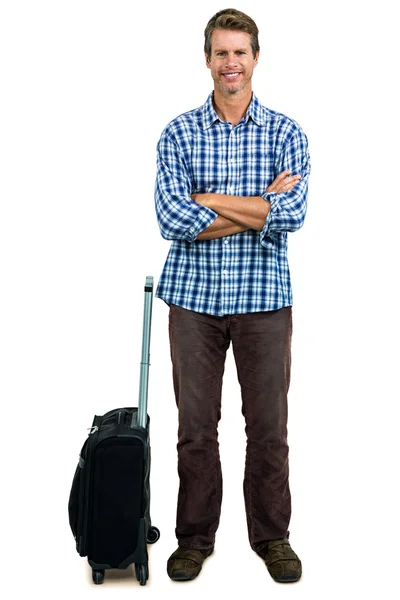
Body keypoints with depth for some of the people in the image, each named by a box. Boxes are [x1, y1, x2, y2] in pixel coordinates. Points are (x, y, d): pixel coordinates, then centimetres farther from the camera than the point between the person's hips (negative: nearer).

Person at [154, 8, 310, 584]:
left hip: (263, 298, 0)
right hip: (194, 298, 0)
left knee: (269, 424, 9)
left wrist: (207, 200, -15)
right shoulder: (179, 134, 1)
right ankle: (195, 537, 25)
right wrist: (263, 207, -14)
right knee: (195, 426, 8)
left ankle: (272, 535, 26)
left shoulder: (285, 133, 1)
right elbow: (172, 219, -14)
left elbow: (293, 213, -16)